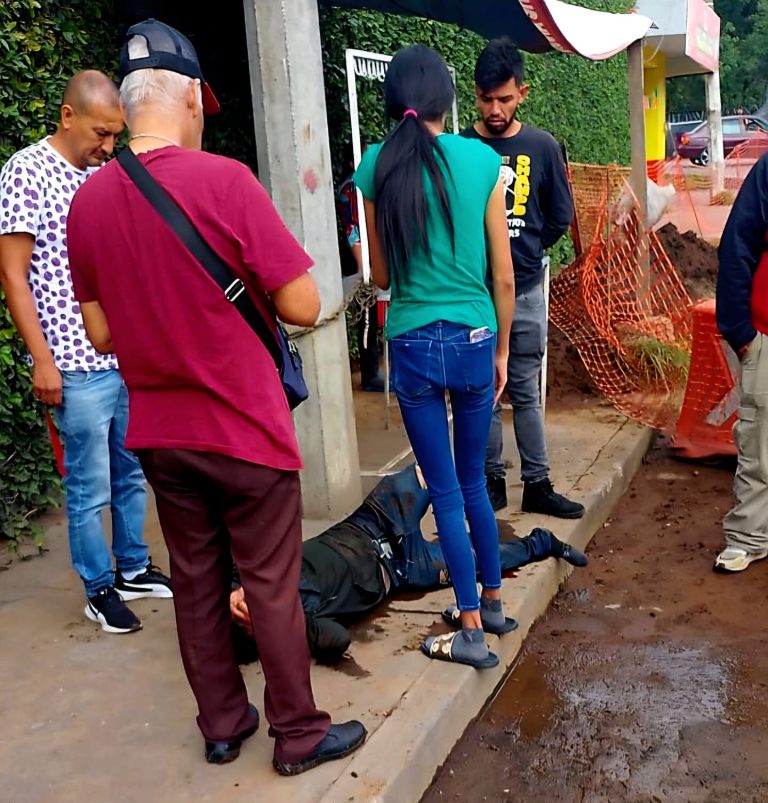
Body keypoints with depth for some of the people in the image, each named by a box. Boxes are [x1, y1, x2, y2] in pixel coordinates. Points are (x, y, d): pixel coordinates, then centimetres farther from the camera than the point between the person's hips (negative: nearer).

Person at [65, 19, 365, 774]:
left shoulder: (87, 201, -2)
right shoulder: (224, 180, -18)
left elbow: (101, 334, 6)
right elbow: (303, 308, -16)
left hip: (157, 431, 5)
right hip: (243, 427, -5)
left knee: (196, 581, 18)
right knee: (271, 587, 9)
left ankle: (222, 725, 33)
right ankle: (298, 735, 24)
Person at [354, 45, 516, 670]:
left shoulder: (378, 166, -4)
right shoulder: (481, 159, -3)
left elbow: (381, 275, 4)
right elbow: (504, 276, 0)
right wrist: (502, 350, 12)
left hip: (414, 345, -1)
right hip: (475, 340, 2)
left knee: (445, 492, 8)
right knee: (473, 482, 20)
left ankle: (472, 632, 14)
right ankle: (493, 602, 34)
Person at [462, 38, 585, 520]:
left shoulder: (542, 147, 1)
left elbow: (560, 217, 8)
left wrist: (525, 250, 10)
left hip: (526, 291, 1)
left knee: (526, 392, 9)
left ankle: (538, 485, 18)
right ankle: (492, 481, 20)